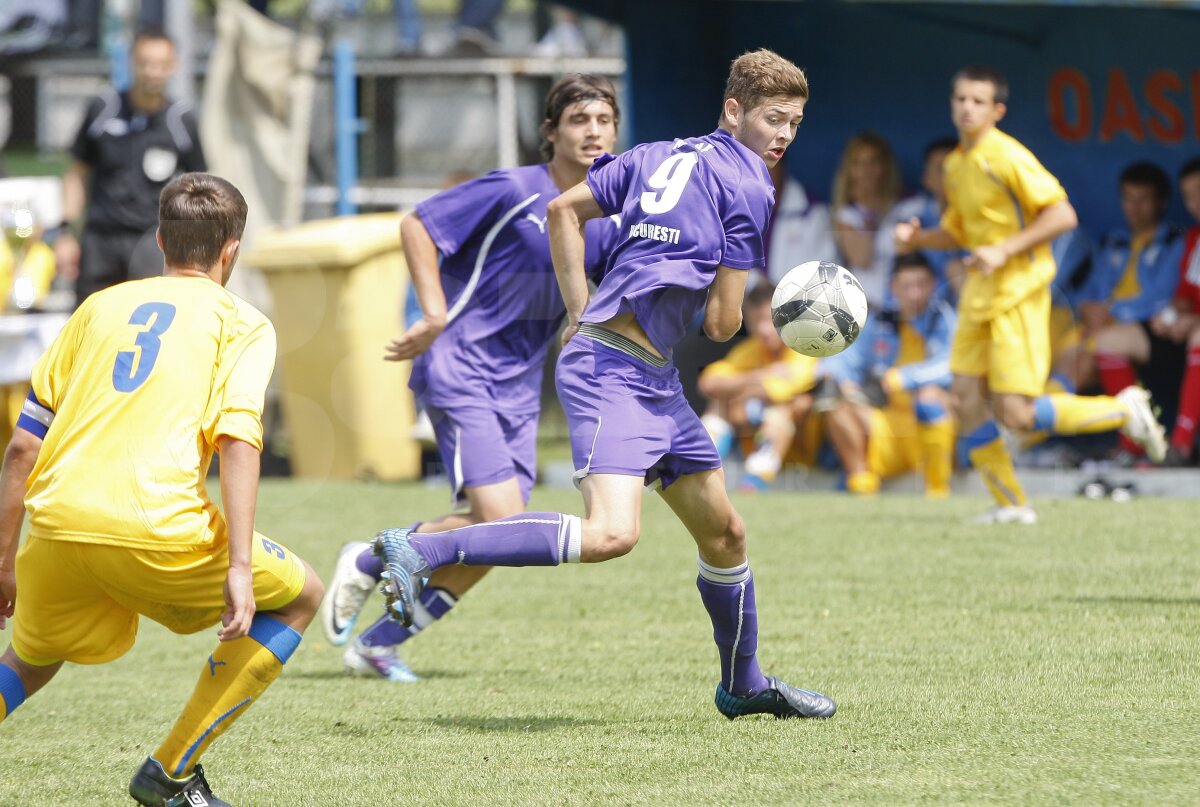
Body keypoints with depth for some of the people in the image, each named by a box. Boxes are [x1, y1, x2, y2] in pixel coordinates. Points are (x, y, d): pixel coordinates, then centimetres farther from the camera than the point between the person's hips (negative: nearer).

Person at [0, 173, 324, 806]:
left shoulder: (100, 306, 22)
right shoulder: (242, 324, 10)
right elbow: (238, 440, -8)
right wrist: (239, 569, -12)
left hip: (57, 521, 5)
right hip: (156, 528, -5)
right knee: (300, 597, 18)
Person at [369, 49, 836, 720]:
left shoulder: (660, 157, 16)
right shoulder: (748, 187, -7)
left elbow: (563, 210, 20)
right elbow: (723, 322, -7)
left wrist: (581, 311, 20)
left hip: (656, 381, 10)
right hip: (612, 371, -10)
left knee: (725, 535, 17)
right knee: (611, 533, -26)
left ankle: (744, 685, 32)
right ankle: (421, 551, -23)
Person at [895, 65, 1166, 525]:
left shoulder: (1007, 157, -14)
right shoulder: (955, 165, 12)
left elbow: (1063, 215, -17)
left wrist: (1004, 251, -21)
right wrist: (917, 240, 6)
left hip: (1017, 294, -8)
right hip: (979, 296, 8)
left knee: (1016, 414, -12)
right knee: (966, 398, -2)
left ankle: (1125, 410, 7)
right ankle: (1011, 504, 8)